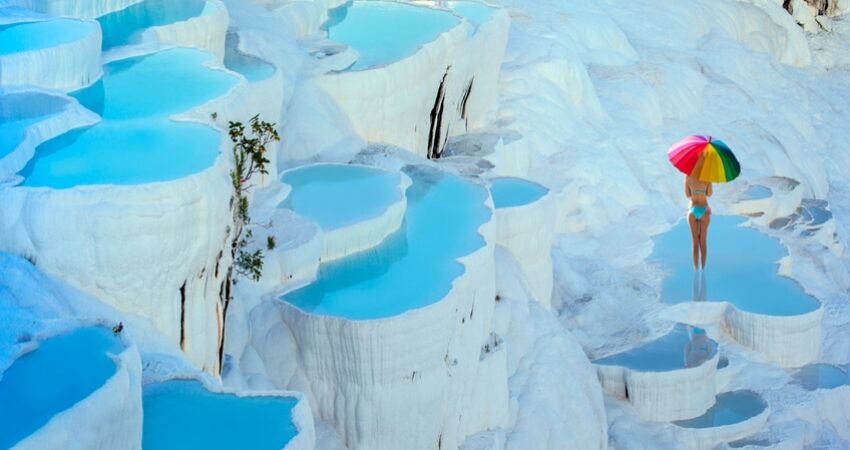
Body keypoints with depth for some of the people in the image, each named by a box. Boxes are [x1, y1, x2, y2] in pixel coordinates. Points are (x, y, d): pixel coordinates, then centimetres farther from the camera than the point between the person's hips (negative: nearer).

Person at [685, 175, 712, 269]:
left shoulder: (688, 177, -9)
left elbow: (687, 195, -1)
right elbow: (709, 194, -2)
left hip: (692, 211, 0)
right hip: (704, 211, 0)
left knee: (695, 242, 7)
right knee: (703, 241, 11)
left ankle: (696, 269, 5)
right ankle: (702, 268, 11)